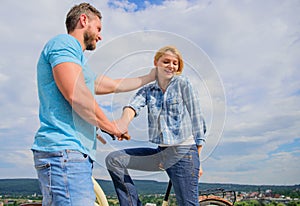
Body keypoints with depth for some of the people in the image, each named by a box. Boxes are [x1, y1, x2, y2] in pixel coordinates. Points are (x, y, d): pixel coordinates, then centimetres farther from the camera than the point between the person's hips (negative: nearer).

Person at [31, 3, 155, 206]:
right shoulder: (63, 42, -2)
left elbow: (114, 85, 36)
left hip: (73, 154, 10)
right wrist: (109, 125, -4)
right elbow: (75, 94, -17)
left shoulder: (78, 60, 28)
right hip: (65, 152, -10)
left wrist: (150, 77, 44)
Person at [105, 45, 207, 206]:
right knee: (113, 159, 0)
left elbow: (196, 119, -1)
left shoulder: (182, 83, -1)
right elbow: (132, 108, -10)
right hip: (161, 152, 5)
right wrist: (120, 127, -34)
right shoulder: (147, 90, 9)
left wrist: (197, 158, -2)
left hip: (183, 152, -4)